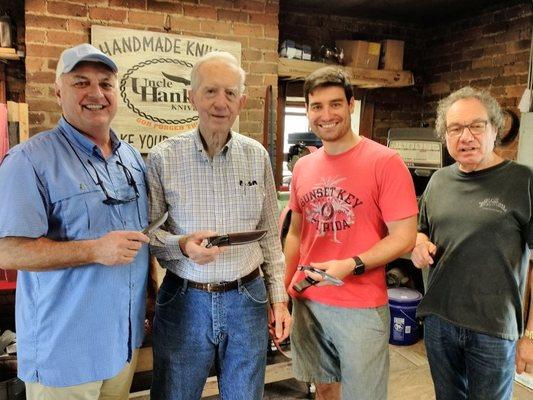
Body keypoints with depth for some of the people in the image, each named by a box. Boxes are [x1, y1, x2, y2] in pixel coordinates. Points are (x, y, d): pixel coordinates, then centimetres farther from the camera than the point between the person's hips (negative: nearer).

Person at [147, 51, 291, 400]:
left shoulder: (257, 156, 0)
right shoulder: (164, 158, -8)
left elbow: (270, 235, 5)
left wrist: (279, 298, 4)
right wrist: (182, 245, -22)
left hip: (247, 299, 2)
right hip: (184, 302, -1)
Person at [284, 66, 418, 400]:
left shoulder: (385, 162, -12)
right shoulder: (303, 167, 5)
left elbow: (404, 237, -13)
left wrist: (350, 265, -24)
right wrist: (284, 286, 9)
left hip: (362, 309, -5)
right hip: (307, 301, 5)